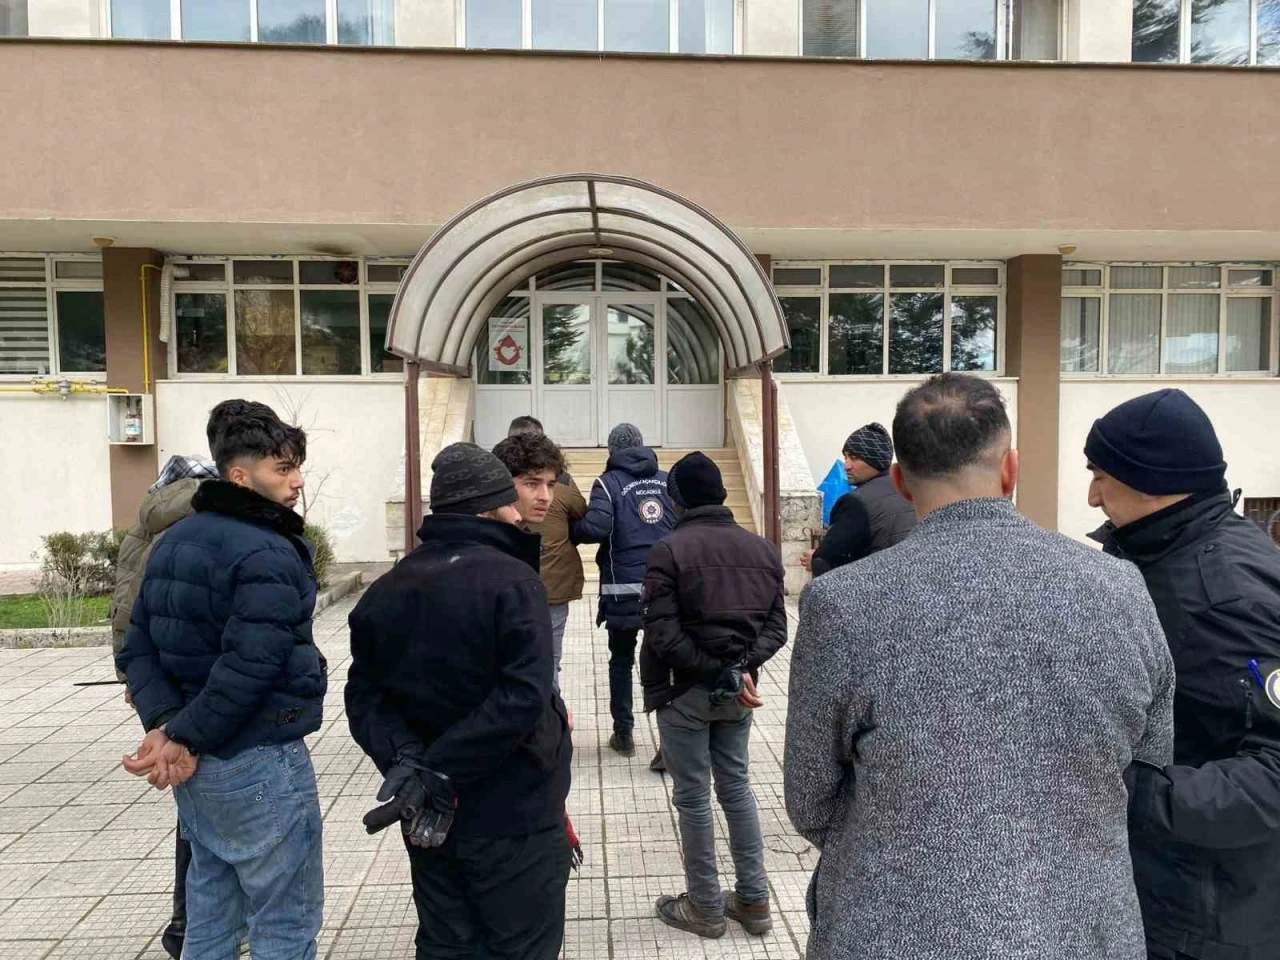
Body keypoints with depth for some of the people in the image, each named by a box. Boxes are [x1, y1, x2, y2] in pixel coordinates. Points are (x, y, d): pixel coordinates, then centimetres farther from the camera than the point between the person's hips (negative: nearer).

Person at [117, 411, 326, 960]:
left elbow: (138, 648, 6)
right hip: (259, 764, -9)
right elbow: (248, 667, -27)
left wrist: (164, 723, -6)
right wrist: (185, 737, -16)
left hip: (196, 766, 9)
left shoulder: (175, 540, 10)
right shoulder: (268, 554, -19)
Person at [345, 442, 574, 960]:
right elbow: (523, 698, -27)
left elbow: (365, 695, 0)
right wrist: (438, 770, -21)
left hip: (427, 811, 6)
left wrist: (404, 757, -14)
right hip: (513, 811, -6)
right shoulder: (512, 579, -18)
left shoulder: (385, 590, 4)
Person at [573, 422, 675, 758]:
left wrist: (571, 532, 0)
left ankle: (624, 733, 23)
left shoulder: (609, 482, -5)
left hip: (624, 589, -2)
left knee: (621, 661, 16)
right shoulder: (667, 480, 7)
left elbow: (596, 527, -19)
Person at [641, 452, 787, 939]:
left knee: (693, 798, 9)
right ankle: (754, 900, 27)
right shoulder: (763, 549, 4)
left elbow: (663, 636, -20)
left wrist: (719, 672, -15)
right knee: (736, 787, 20)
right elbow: (776, 626, 1)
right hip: (738, 692, 6)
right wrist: (740, 667, -11)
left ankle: (705, 908, 22)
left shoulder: (669, 550, -14)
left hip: (685, 693, -5)